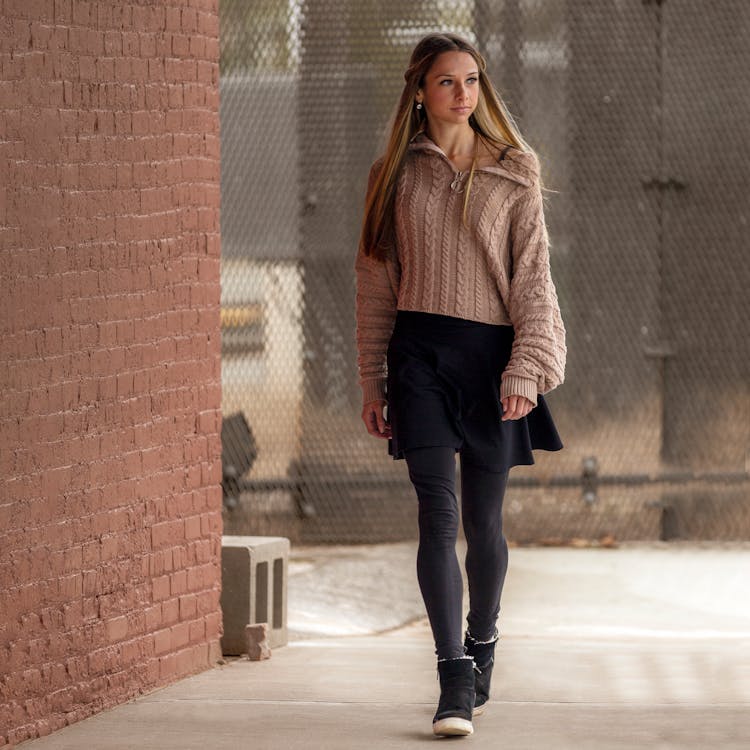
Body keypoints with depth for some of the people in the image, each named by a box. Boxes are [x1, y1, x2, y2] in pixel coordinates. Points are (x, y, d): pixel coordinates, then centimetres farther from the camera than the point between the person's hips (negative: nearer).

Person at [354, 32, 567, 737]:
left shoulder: (513, 172, 5)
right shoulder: (394, 174, 8)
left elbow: (532, 275, 1)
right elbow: (374, 280, 11)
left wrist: (525, 368, -9)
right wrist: (372, 381, 8)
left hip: (490, 355, 0)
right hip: (419, 354, 0)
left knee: (483, 520, 6)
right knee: (437, 515, -10)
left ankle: (481, 644, 30)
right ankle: (455, 680, -14)